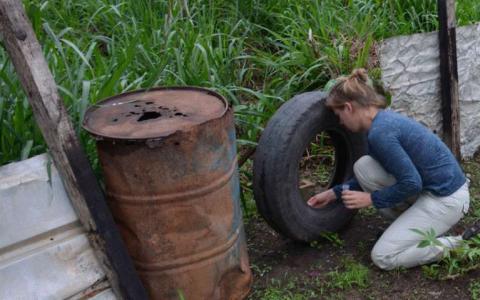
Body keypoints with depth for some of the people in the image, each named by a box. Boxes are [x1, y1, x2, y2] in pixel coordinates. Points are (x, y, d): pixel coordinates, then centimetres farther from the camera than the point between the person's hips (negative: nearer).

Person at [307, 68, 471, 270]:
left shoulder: (380, 132, -23)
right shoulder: (383, 119, 8)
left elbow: (411, 184, -23)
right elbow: (371, 175, 20)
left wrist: (371, 199, -10)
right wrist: (334, 193, 20)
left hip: (446, 199, -9)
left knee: (383, 257, -5)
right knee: (363, 167, 3)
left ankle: (459, 246, -1)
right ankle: (412, 224, 12)